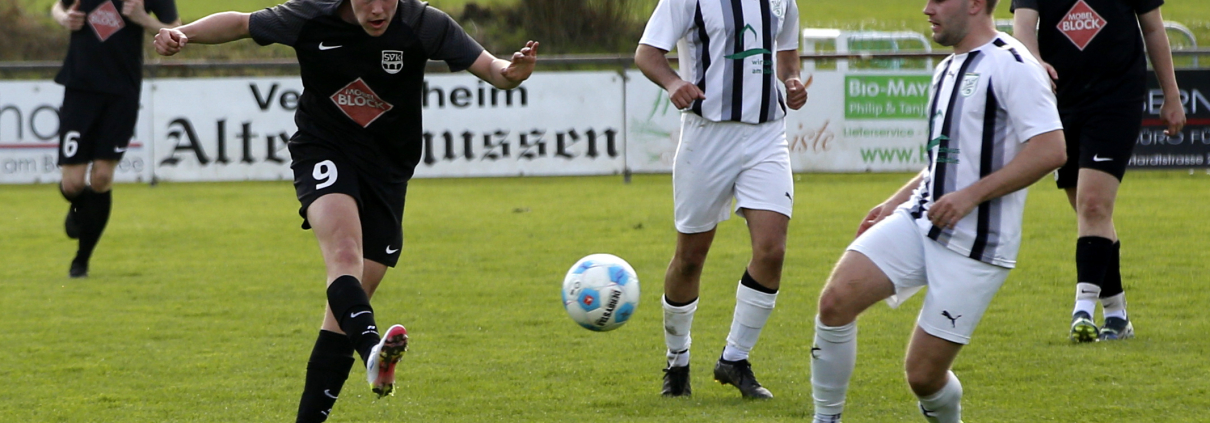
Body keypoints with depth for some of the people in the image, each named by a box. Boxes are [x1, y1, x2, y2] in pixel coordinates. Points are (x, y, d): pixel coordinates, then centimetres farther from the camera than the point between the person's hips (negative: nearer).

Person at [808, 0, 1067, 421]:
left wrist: (971, 195, -21)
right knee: (837, 299, -15)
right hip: (920, 221, 8)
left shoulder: (1011, 65, -12)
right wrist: (896, 202, 20)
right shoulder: (947, 70, 17)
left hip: (974, 245, -8)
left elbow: (1050, 150, -21)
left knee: (923, 375, -5)